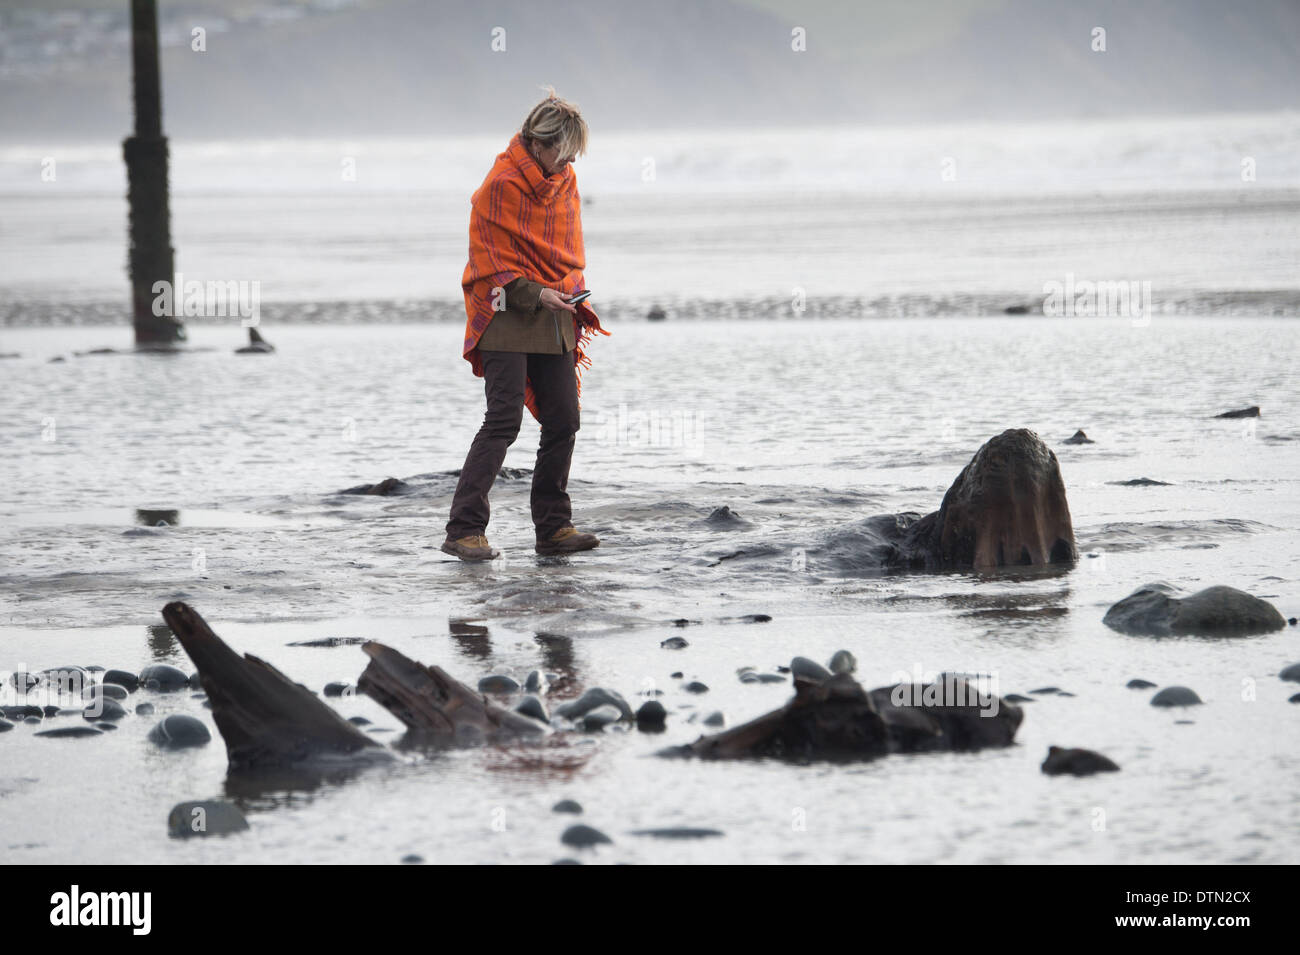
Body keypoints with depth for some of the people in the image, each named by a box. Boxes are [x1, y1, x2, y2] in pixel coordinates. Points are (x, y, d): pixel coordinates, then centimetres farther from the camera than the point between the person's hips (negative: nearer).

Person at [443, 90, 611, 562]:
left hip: (554, 318, 7)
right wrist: (534, 293, -21)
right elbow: (490, 260, -11)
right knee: (503, 420, -14)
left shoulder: (565, 182, 11)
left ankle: (553, 527, 13)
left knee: (563, 421, 5)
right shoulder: (501, 185, -11)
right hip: (507, 315, -7)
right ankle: (464, 530, -13)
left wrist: (574, 301, 9)